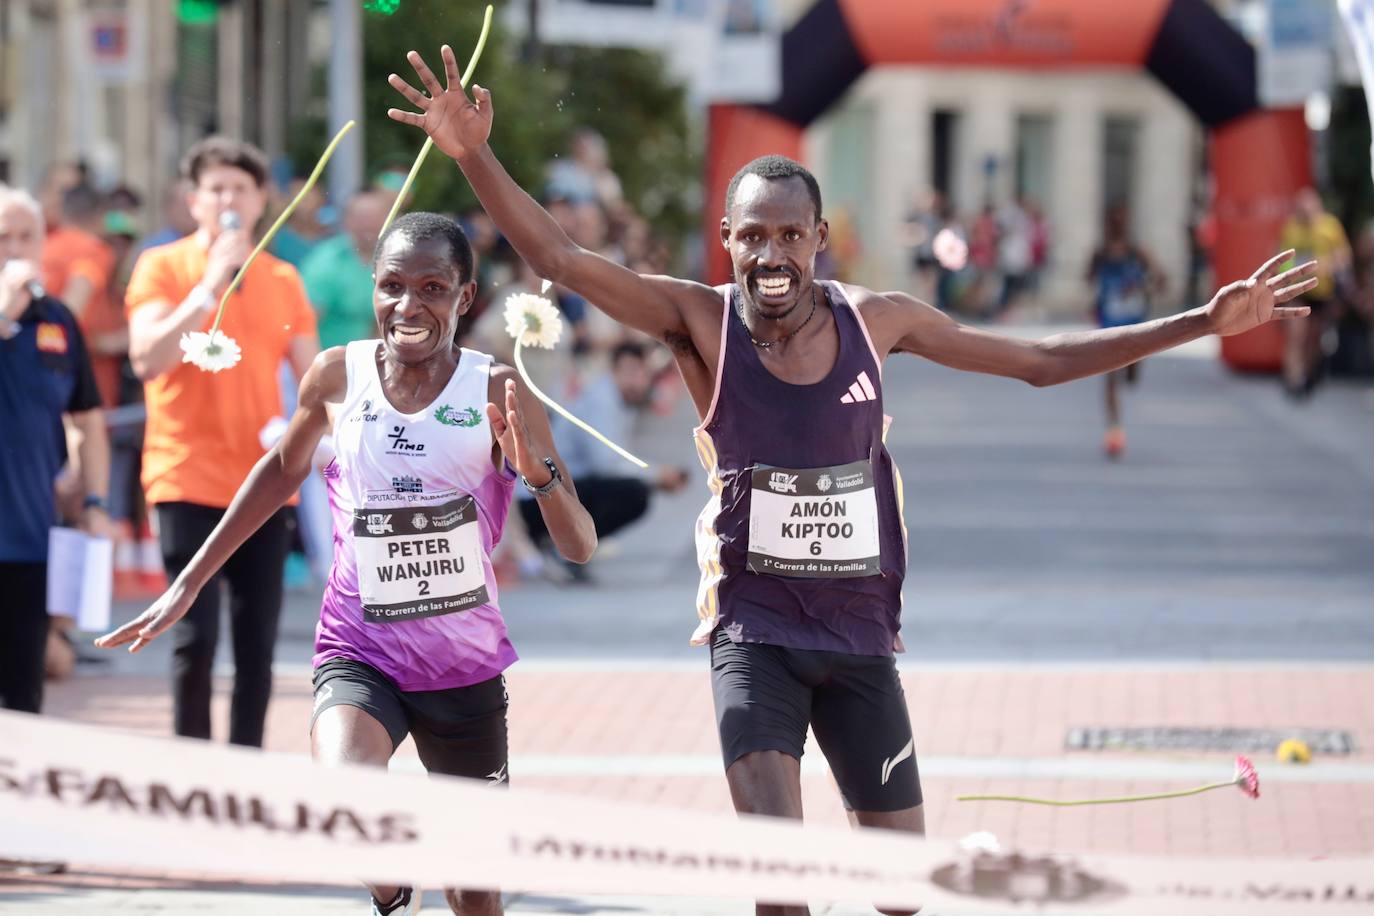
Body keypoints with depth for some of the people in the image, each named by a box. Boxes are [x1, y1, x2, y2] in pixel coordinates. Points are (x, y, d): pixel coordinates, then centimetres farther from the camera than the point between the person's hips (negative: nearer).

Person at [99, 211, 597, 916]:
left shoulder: (498, 394, -9)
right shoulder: (337, 378, -5)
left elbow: (580, 548, -13)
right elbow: (286, 468, 17)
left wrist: (539, 472, -34)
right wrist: (188, 584, 19)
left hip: (467, 665, 1)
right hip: (358, 654, 0)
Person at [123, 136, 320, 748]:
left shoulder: (282, 279, 11)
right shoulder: (162, 267, -1)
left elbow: (312, 375, 12)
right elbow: (146, 358, -15)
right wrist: (211, 286, -19)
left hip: (263, 483, 4)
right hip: (189, 480, -4)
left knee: (257, 640, 4)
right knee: (196, 636, -9)